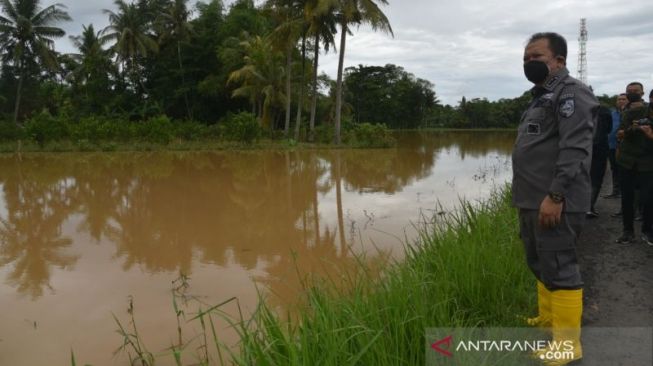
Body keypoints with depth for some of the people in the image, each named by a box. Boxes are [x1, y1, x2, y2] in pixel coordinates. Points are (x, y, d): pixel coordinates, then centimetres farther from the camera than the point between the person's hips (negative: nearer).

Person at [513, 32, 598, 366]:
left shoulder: (571, 92, -9)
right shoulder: (541, 97, 21)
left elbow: (575, 149, -20)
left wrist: (555, 196, -25)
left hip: (553, 202, -10)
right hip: (532, 201, 10)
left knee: (559, 269, -5)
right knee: (539, 264, 18)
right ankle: (547, 320, 32)